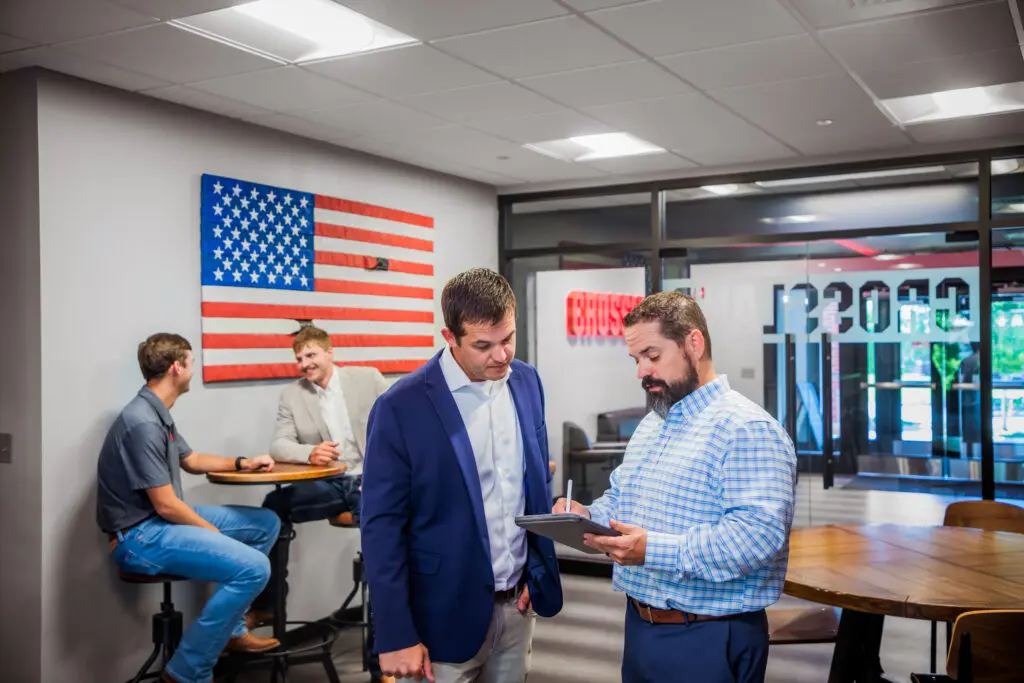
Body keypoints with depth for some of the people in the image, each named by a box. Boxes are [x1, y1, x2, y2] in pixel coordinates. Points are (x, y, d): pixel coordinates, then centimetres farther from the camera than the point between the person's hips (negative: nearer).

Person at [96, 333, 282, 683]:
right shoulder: (142, 423, -22)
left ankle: (232, 628, 18)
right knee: (253, 567, -25)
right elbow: (166, 505, -22)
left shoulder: (158, 415, 10)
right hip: (140, 536, -11)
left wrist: (242, 463, 16)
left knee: (266, 523, 12)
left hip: (162, 521, 11)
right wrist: (216, 534, -10)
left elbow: (191, 460, 27)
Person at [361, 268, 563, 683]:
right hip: (447, 613, -5)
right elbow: (382, 526, -13)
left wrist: (538, 571, 8)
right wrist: (396, 635, -12)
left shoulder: (526, 382, 1)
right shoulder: (402, 408, -16)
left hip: (517, 603, 5)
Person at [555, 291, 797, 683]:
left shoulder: (747, 429, -18)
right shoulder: (649, 426, 13)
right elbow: (619, 499, 21)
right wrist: (587, 517, -2)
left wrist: (654, 549, -32)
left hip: (708, 640, -8)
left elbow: (760, 532, -27)